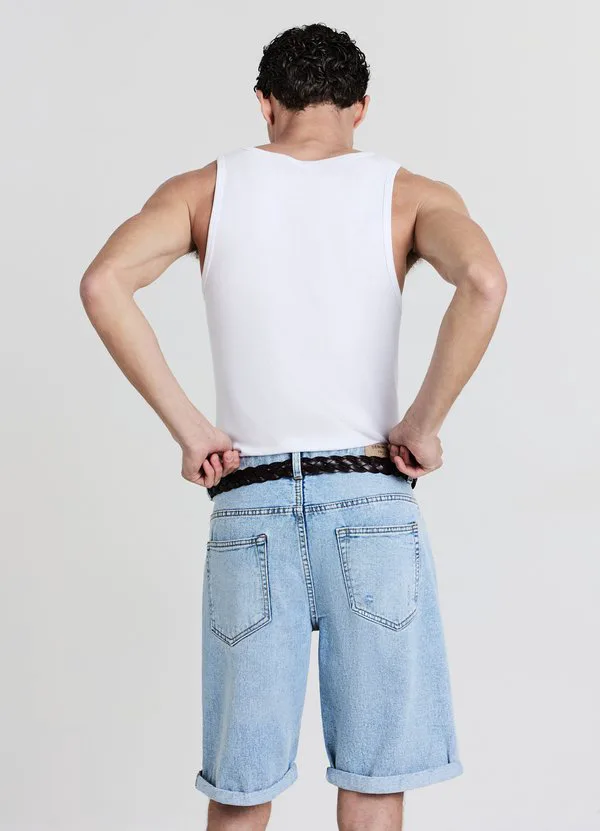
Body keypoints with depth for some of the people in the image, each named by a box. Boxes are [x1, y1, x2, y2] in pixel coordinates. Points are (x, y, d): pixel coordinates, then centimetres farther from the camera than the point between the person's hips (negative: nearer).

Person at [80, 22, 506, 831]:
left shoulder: (207, 188, 8)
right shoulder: (409, 194, 5)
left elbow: (103, 285, -9)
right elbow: (484, 282, -16)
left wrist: (187, 427, -4)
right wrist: (424, 425, -6)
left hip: (250, 505, 1)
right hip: (371, 500, -1)